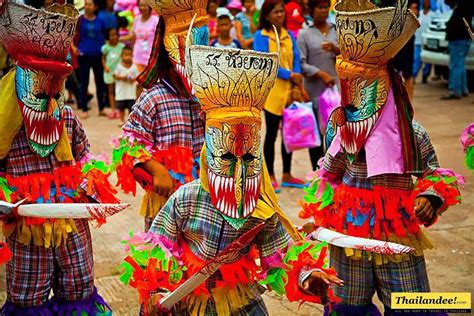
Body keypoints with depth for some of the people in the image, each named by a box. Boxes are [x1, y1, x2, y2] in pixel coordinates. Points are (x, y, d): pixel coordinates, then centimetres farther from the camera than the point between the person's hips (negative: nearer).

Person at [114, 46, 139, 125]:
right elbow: (115, 76, -3)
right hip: (121, 92, 0)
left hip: (131, 92, 0)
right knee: (121, 108, 9)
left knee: (131, 108, 2)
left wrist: (134, 79, -16)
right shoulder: (119, 66, -4)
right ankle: (122, 120, 23)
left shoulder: (134, 67, -1)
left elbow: (137, 76, 3)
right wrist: (122, 77, -18)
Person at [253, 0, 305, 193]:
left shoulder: (289, 35, 11)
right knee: (271, 133, 1)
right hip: (272, 90, -5)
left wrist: (297, 84, -9)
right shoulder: (260, 36, -5)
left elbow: (296, 60, 5)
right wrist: (289, 75, -17)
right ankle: (271, 177, 9)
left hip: (290, 90, 5)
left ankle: (287, 175, 20)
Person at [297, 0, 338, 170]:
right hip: (315, 90, -2)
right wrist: (322, 74, -17)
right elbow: (301, 64, -8)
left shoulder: (337, 31, 10)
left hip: (337, 88, 2)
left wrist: (335, 49, -12)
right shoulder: (304, 34, 0)